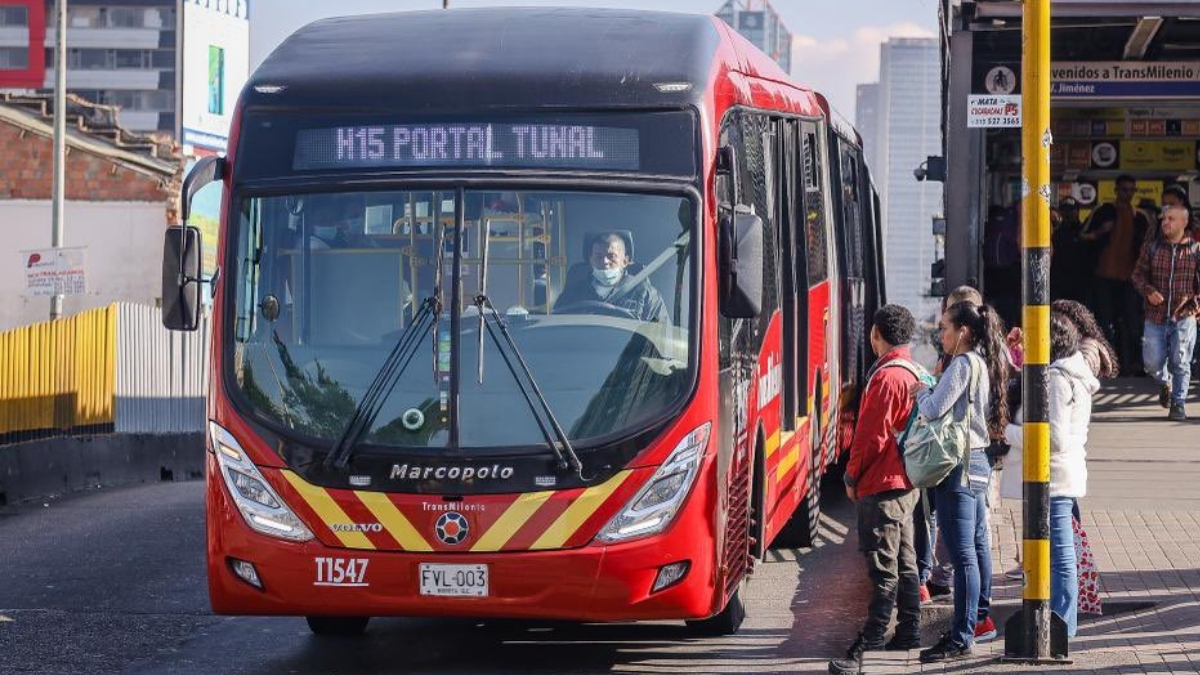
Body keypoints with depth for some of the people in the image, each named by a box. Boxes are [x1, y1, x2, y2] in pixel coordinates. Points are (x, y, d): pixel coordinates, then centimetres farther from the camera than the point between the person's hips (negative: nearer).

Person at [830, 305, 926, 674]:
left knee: (883, 568, -11)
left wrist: (852, 476, -5)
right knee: (904, 562, 16)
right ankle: (909, 632, 22)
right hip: (907, 484, 10)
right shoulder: (915, 373, 12)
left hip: (882, 484, -10)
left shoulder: (886, 377, -17)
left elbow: (872, 435, -19)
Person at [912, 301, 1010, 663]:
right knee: (977, 545, 20)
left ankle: (961, 638, -9)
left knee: (963, 555, -9)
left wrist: (921, 392, 0)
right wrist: (930, 392, 7)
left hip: (959, 466, -10)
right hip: (978, 460, 10)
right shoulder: (985, 363, 13)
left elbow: (934, 409, -18)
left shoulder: (964, 364, -16)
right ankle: (980, 617, 33)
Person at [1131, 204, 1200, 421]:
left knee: (1180, 362, -3)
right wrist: (1148, 291, -10)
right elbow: (1138, 274, 9)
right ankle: (1164, 382, 34)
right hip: (1155, 316, 2)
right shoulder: (1152, 248, 5)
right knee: (1152, 362, 1)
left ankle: (1178, 403, 10)